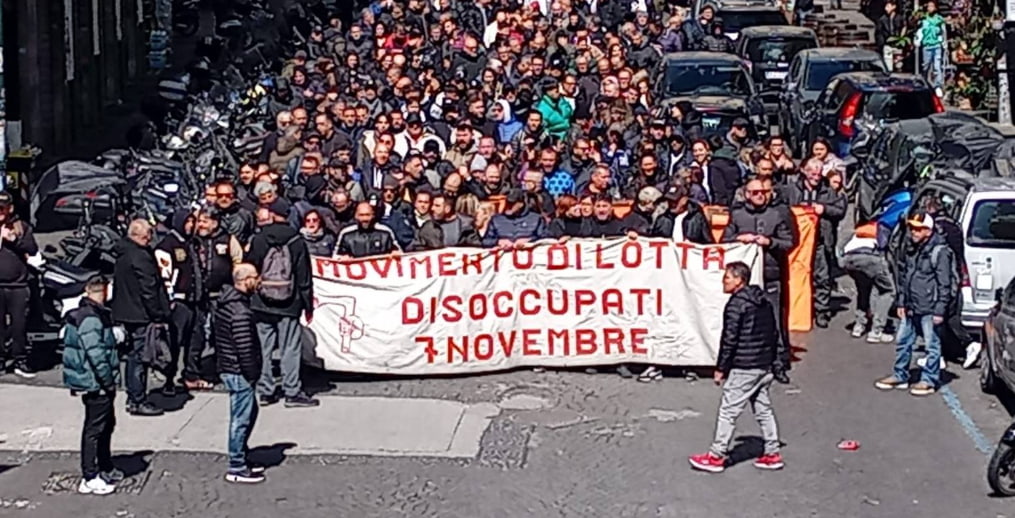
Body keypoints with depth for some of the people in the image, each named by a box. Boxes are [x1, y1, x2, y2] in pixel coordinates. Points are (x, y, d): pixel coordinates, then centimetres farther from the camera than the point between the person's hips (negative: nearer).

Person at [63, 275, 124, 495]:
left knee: (107, 423, 21)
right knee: (94, 428, -3)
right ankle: (89, 478, 4)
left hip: (94, 383, 10)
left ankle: (106, 469, 35)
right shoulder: (91, 319, -22)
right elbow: (96, 354, -25)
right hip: (96, 384, -10)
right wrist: (109, 382, -18)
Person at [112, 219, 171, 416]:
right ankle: (138, 401, 0)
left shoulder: (122, 254, 12)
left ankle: (133, 398, 25)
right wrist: (158, 316, -13)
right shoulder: (140, 256, -18)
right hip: (139, 314, -10)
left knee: (133, 355, 17)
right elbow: (148, 289, -19)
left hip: (124, 312, 10)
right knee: (139, 356, -4)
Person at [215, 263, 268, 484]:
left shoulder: (224, 303, 8)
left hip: (226, 366, 10)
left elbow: (216, 336, 16)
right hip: (239, 373, -10)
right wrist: (252, 375, -13)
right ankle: (236, 469, 7)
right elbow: (245, 349, -24)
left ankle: (242, 458, 30)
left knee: (249, 413, 21)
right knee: (241, 419, -1)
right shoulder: (241, 312, -24)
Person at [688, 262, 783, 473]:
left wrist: (721, 368, -11)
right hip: (765, 367, 9)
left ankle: (716, 457, 1)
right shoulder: (764, 301, 12)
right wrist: (770, 360, 23)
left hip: (743, 368, -9)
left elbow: (729, 339, -17)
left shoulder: (736, 304, -14)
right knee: (763, 409, 14)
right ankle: (772, 454, 16)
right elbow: (774, 334, 17)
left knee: (728, 411, -3)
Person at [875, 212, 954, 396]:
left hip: (929, 309, -8)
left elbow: (944, 284, -14)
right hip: (910, 307, 8)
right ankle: (900, 376, 27)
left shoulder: (940, 252, -14)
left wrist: (939, 310, -16)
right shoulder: (910, 249, 9)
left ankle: (929, 381, 10)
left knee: (931, 345, 2)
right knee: (902, 341, 15)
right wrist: (900, 303, 13)